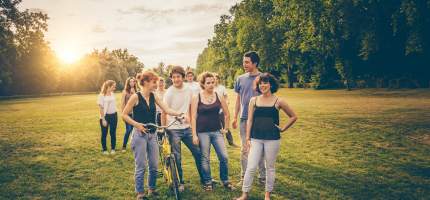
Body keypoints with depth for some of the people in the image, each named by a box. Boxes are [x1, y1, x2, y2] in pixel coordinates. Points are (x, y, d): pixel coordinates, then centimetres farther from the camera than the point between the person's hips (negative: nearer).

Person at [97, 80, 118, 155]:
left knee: (113, 133, 9)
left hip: (113, 115, 5)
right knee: (104, 133, 6)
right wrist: (103, 119, -15)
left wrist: (116, 116, 9)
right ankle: (104, 149, 18)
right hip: (105, 116, -5)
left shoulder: (112, 94, 6)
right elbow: (101, 108, -11)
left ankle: (113, 149, 21)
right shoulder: (102, 95, -11)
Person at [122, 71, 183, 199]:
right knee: (141, 166, 1)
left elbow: (166, 109, -2)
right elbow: (124, 114, -7)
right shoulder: (136, 97, -10)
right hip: (139, 134, -5)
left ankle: (151, 189, 28)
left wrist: (179, 114, -17)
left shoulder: (154, 96, 5)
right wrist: (136, 124, -18)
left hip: (152, 134, 5)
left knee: (154, 165, 9)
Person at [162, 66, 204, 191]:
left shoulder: (189, 90, 2)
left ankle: (204, 178, 26)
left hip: (187, 128, 5)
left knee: (198, 152, 9)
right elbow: (164, 112, -8)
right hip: (173, 129, -4)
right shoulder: (169, 93, -11)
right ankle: (180, 183, 21)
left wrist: (189, 118, 7)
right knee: (176, 158, 3)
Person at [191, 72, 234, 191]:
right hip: (202, 132, -2)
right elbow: (193, 117, -5)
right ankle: (208, 182, 22)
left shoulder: (219, 97, 2)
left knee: (224, 157, -1)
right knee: (205, 159, 5)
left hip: (216, 131, 2)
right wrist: (194, 135, -9)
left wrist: (226, 128, 10)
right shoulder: (196, 98, -3)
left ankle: (225, 181, 19)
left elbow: (227, 114, 12)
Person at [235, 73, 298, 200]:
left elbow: (293, 116, 8)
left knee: (270, 167, 9)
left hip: (272, 139, -1)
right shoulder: (254, 100, 4)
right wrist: (247, 138, 0)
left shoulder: (278, 101, -2)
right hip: (256, 139, 1)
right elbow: (249, 120, 4)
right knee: (251, 167, -1)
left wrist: (283, 129, 5)